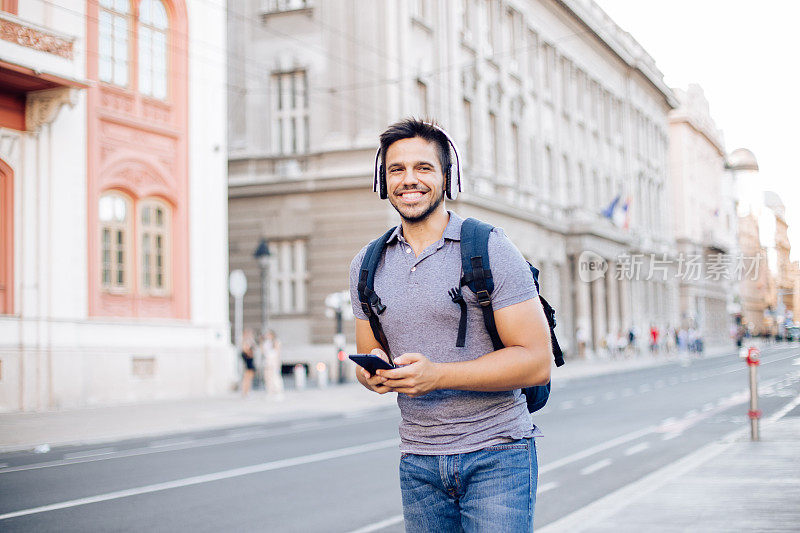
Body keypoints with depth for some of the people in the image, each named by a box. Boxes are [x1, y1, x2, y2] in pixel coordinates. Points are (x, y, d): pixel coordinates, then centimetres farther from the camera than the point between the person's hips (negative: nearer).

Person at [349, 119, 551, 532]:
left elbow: (536, 362, -11)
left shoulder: (489, 249, -6)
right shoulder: (367, 266, 9)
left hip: (495, 455, -4)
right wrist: (374, 372, -8)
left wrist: (437, 375, -20)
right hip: (418, 462, 4)